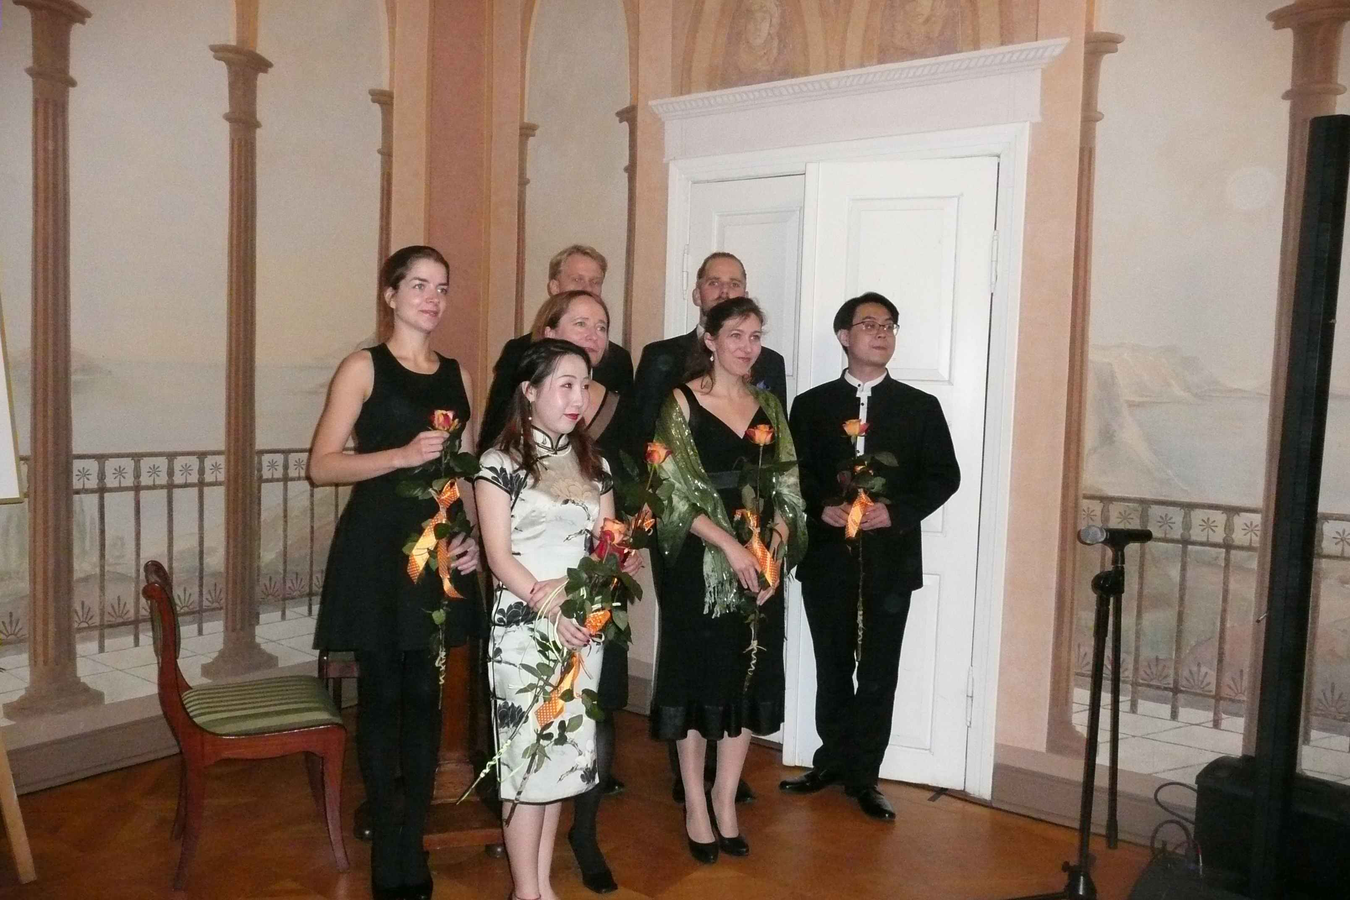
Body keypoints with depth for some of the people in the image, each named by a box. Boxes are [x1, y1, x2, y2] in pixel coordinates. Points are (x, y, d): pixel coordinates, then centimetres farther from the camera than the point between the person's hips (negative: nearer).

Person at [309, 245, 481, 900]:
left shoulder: (457, 375, 12)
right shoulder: (364, 367, -1)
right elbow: (322, 466, -7)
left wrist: (473, 536, 2)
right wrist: (403, 454, -19)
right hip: (375, 547, -4)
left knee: (425, 694, 8)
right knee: (381, 693, 4)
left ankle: (414, 845, 22)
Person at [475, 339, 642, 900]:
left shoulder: (593, 463, 11)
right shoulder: (500, 462, -5)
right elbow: (499, 556, -10)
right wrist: (549, 605, -21)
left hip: (584, 626, 5)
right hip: (522, 627, -5)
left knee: (565, 752, 11)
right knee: (528, 752, 0)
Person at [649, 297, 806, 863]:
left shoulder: (768, 405, 9)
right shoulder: (683, 403, -5)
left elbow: (786, 489, 7)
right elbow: (674, 494, -12)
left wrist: (775, 551, -7)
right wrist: (729, 546, -19)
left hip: (761, 565, 5)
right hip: (701, 564, -4)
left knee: (749, 681, 10)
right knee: (698, 679, 6)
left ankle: (725, 800, 27)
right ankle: (695, 805, 23)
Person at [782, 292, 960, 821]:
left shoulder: (920, 407, 6)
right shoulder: (811, 405, 7)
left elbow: (944, 475, 2)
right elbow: (793, 476, 5)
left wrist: (896, 512, -13)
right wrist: (822, 509, -14)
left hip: (890, 558, 0)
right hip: (827, 557, 1)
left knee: (879, 673, 5)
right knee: (832, 668, 12)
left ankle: (862, 776, 19)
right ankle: (832, 762, 29)